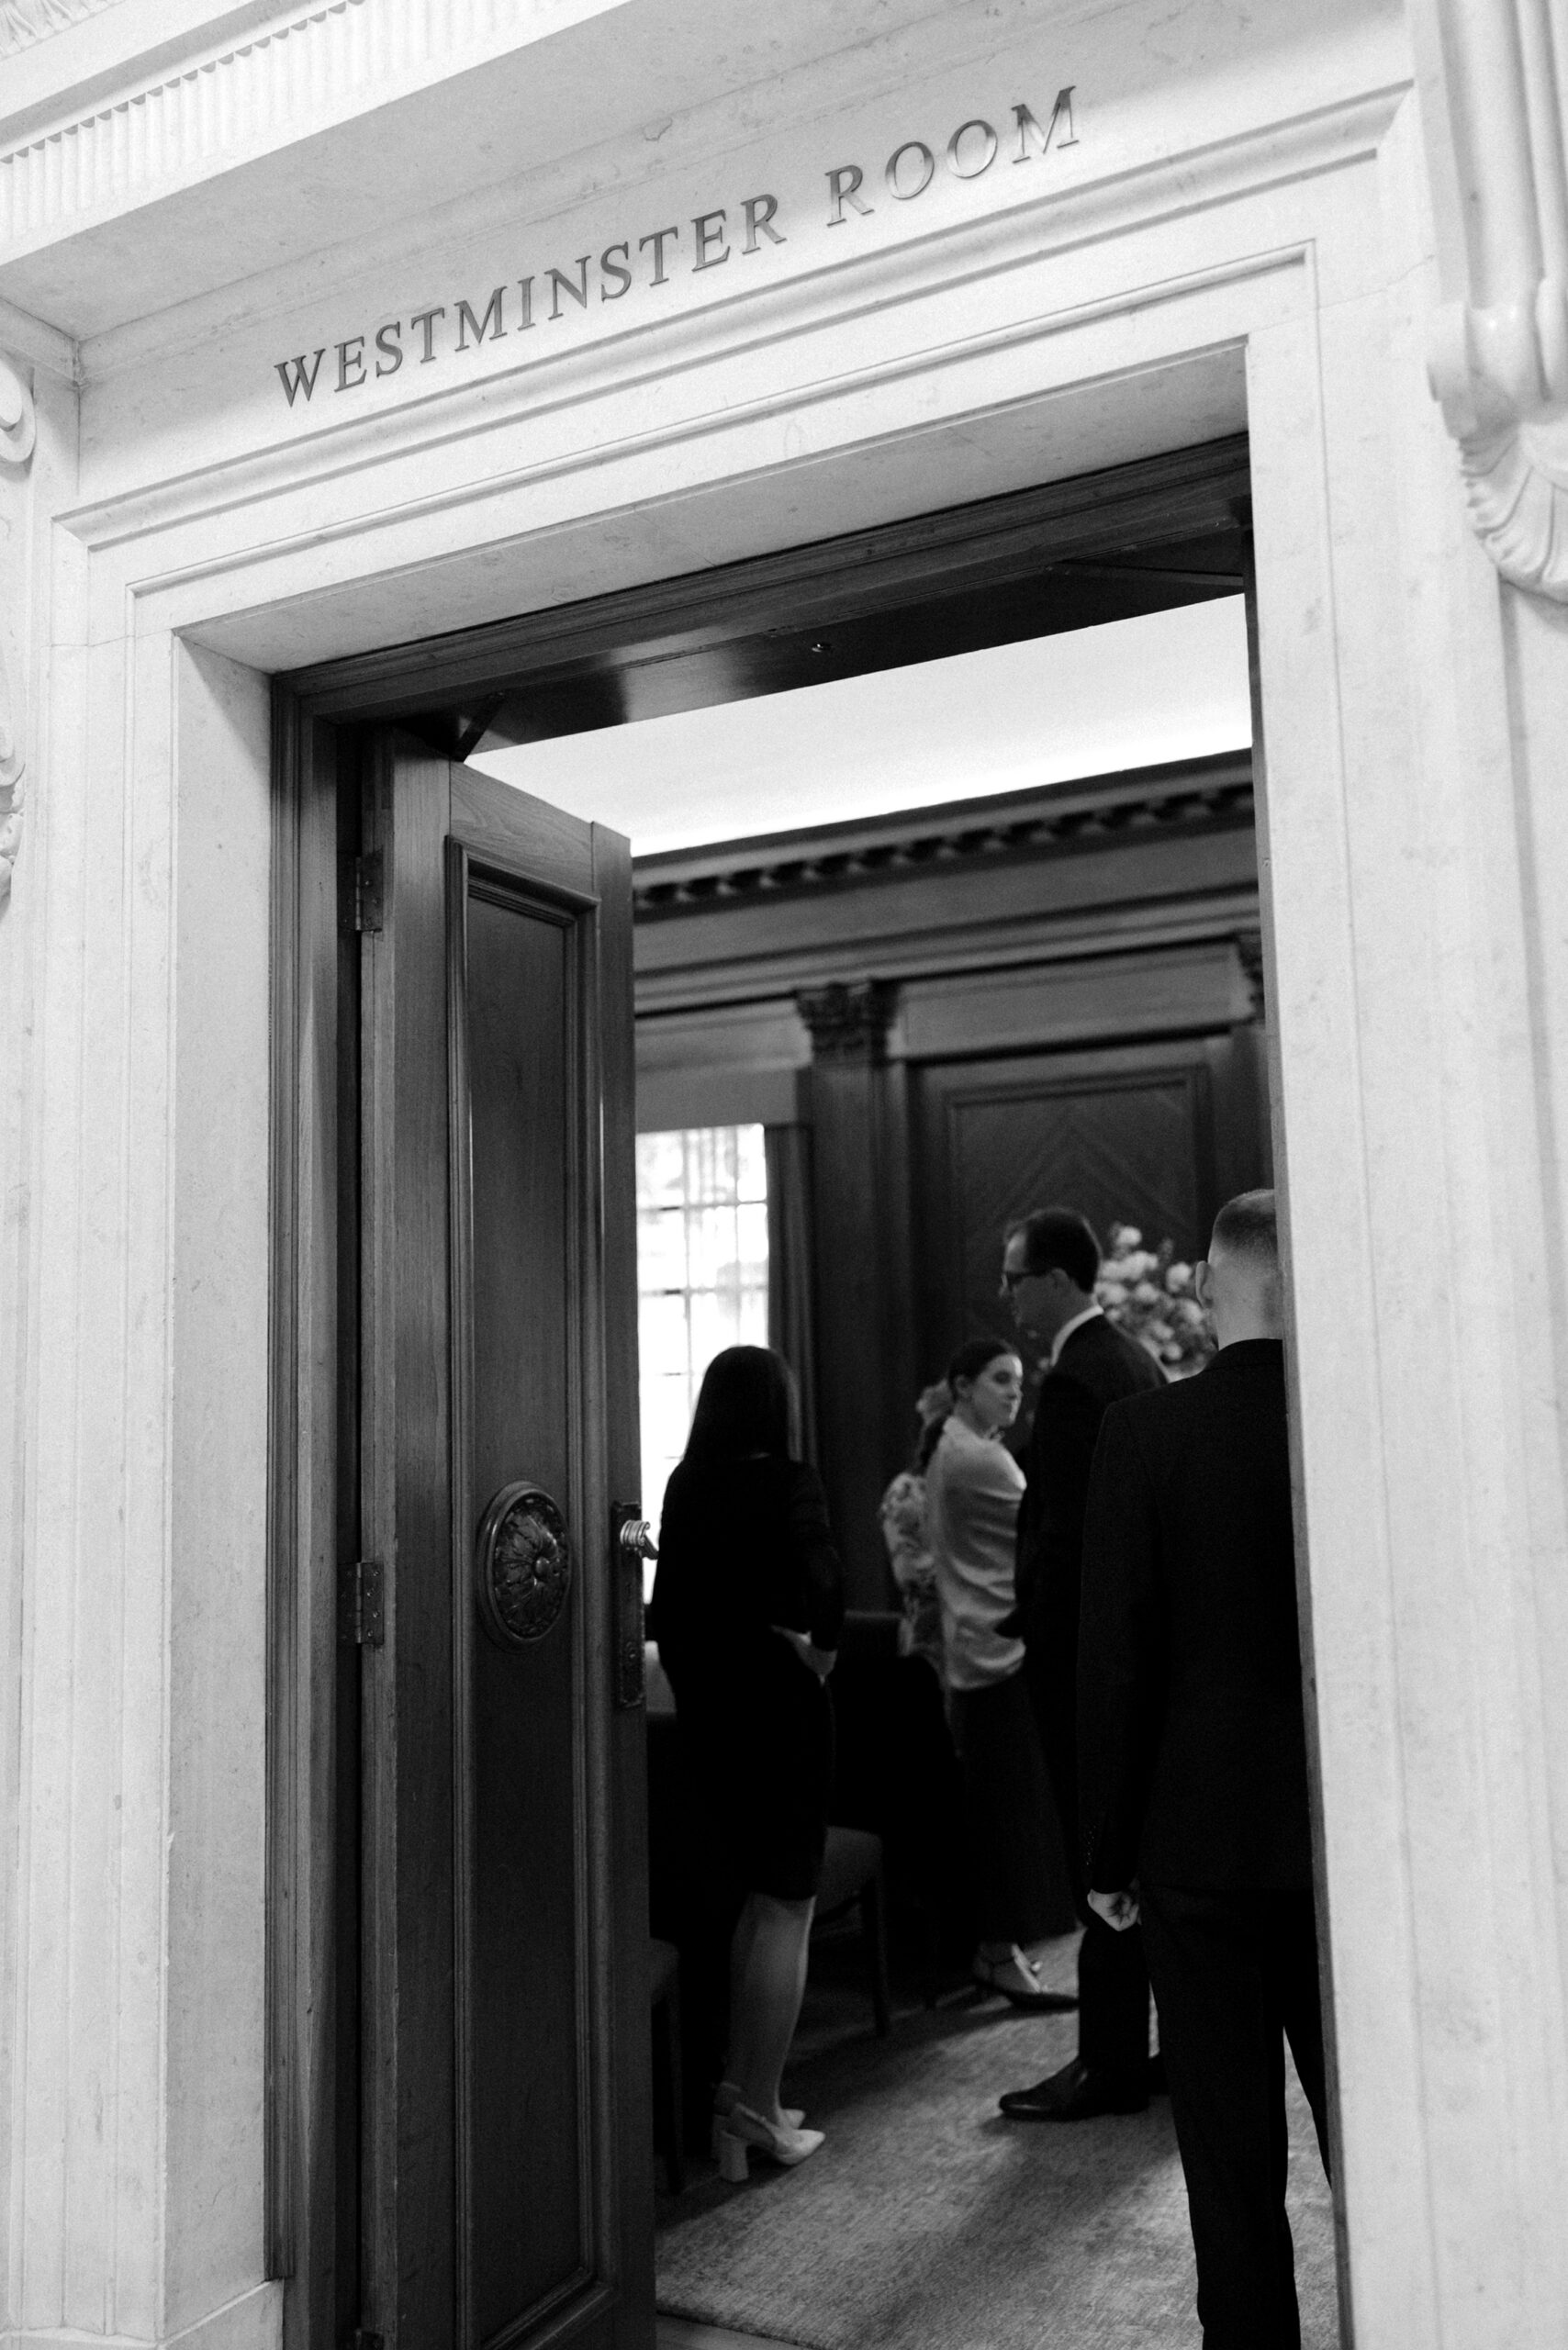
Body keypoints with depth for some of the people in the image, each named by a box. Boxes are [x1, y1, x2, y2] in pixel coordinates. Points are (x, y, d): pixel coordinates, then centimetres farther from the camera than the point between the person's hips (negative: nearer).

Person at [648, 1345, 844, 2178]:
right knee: (786, 1906, 5)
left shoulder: (685, 1486, 3)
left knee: (753, 1899, 20)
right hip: (778, 1704, -6)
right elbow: (819, 1577, -31)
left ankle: (736, 2089, 27)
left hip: (704, 1705, 7)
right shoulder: (788, 1483, -14)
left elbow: (665, 1604, 8)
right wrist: (820, 1648, -13)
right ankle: (759, 2113, 10)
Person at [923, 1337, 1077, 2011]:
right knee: (1013, 1805, -4)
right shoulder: (981, 1460, -16)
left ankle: (991, 1948, 21)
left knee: (989, 1805, 14)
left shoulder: (944, 1452, 15)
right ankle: (1004, 1956, 2)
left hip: (970, 1651, 10)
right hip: (1004, 1648, -10)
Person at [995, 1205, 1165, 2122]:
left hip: (1085, 1648, -9)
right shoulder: (1140, 1361, 10)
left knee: (1102, 1857, 0)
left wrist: (1040, 1647, -13)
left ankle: (1112, 2068, 10)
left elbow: (1065, 1538, -21)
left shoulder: (1074, 1381, -18)